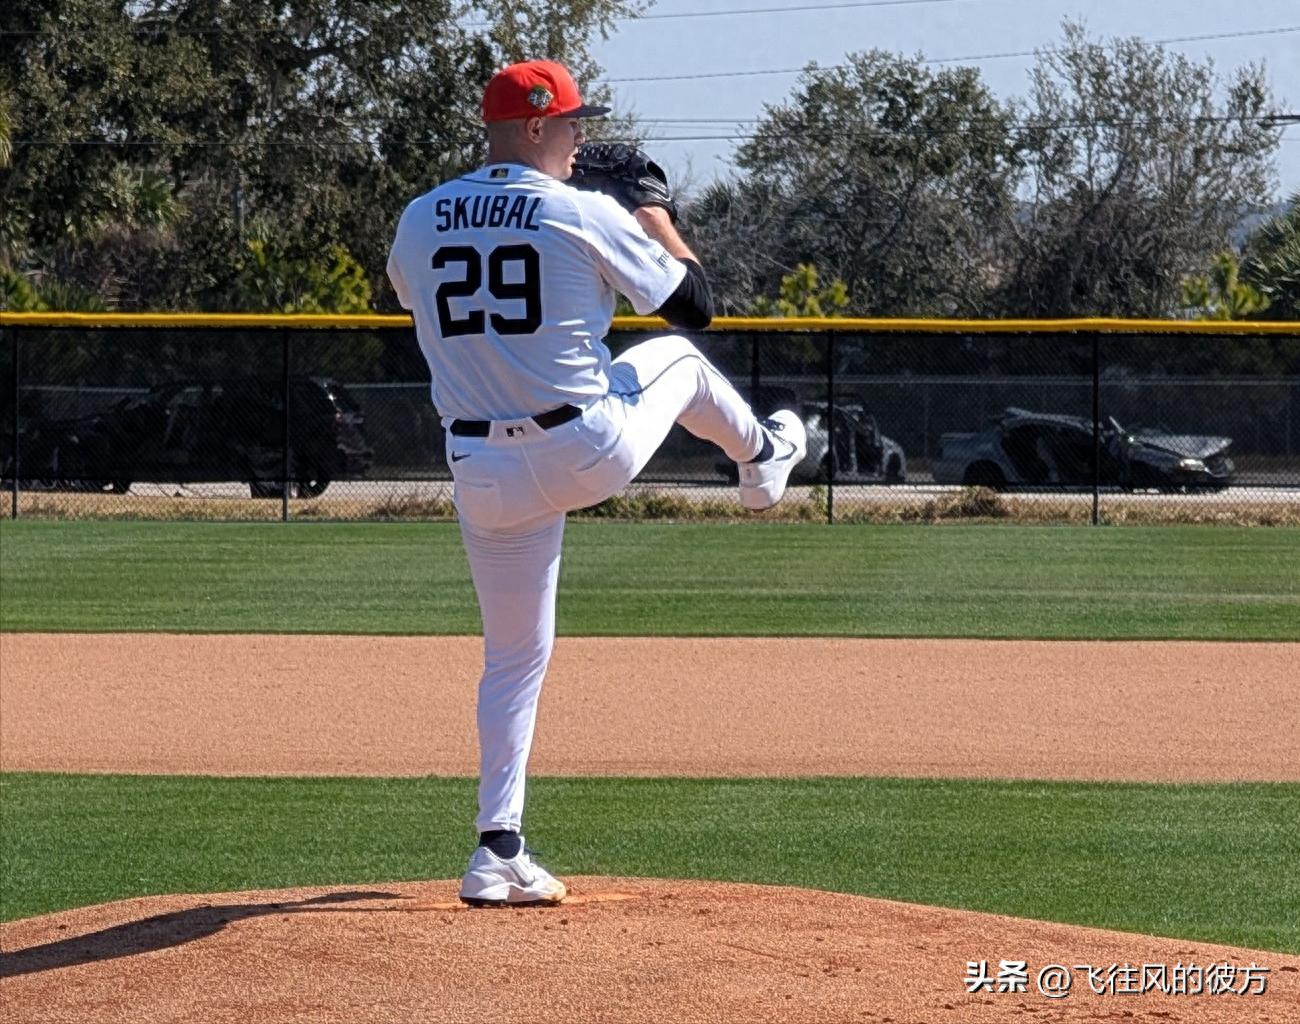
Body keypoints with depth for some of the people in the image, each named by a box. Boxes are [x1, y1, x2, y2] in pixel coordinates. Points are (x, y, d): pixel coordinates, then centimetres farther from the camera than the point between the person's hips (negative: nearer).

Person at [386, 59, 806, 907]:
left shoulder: (419, 222, 4)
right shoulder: (586, 215, -9)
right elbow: (695, 305, 0)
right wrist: (657, 218, 18)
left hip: (482, 477, 4)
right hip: (590, 453, -4)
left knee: (515, 656, 15)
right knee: (676, 357, 27)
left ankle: (499, 850, 9)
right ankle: (765, 457, 55)